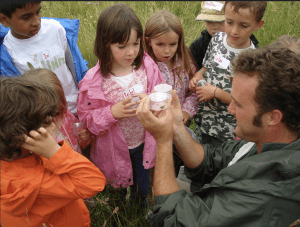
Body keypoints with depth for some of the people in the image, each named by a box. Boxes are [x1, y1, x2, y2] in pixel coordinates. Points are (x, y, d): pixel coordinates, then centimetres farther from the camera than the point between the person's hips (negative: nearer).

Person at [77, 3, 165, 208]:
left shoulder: (147, 66, -16)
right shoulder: (94, 81, -24)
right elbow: (86, 117, -15)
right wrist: (113, 112, -32)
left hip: (144, 143, 3)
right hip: (116, 147, -2)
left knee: (143, 182, 28)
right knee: (122, 181, 25)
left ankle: (141, 199, 63)